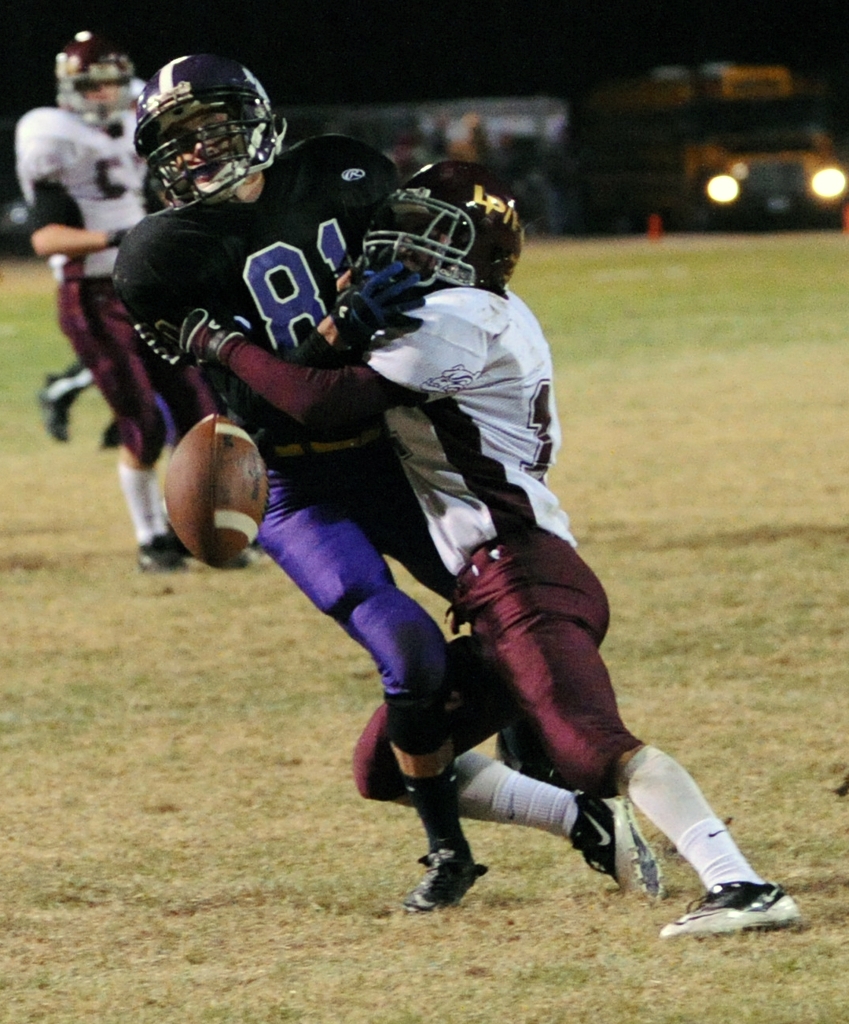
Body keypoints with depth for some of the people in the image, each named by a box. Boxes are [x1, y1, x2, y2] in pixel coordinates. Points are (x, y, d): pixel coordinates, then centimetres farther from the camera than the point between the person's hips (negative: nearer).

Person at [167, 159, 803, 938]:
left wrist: (223, 344, -4)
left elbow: (326, 403, -15)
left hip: (521, 574, -10)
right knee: (387, 764, 13)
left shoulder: (460, 318, -9)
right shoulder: (489, 316, 20)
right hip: (502, 588, 10)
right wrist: (351, 336, 6)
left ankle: (743, 887, -36)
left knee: (590, 745, -26)